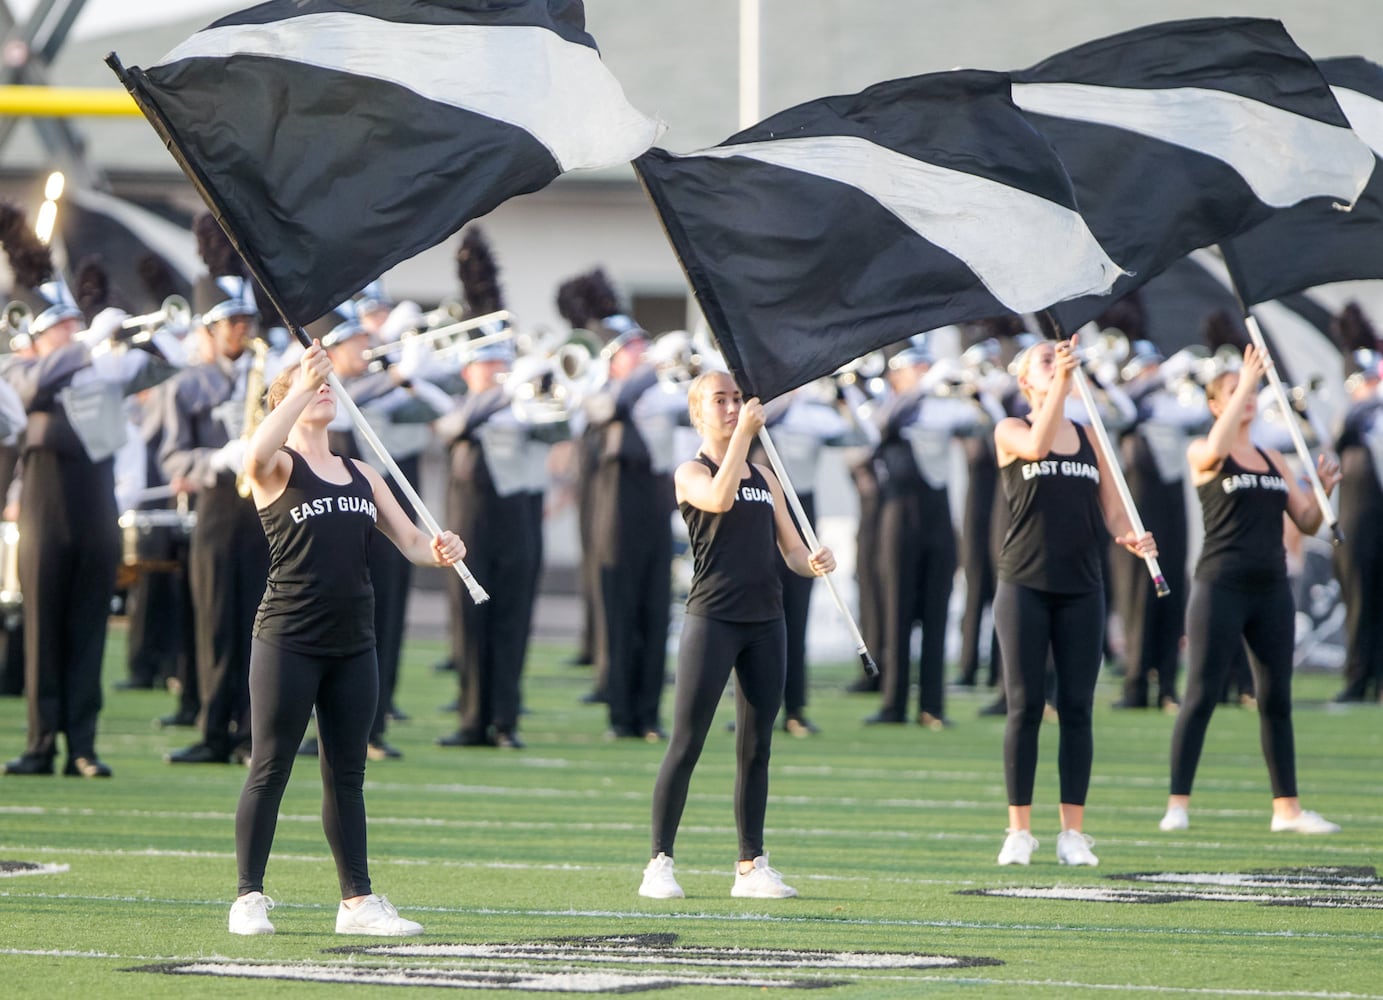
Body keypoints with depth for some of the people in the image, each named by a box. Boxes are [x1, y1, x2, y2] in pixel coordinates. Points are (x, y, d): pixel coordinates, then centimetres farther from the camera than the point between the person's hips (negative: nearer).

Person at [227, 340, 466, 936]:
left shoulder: (362, 477, 15)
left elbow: (409, 540, 13)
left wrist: (440, 550, -10)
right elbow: (256, 455, -28)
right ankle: (249, 898, 4)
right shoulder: (280, 468, -3)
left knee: (347, 774, 9)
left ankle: (357, 901, 13)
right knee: (271, 769, -2)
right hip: (288, 638, -5)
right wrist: (304, 385, -31)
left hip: (352, 642, 5)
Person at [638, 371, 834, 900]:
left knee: (756, 747, 7)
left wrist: (814, 562, -6)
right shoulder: (690, 473, 0)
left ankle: (752, 866, 11)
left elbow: (791, 549, 16)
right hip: (712, 616, -5)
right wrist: (744, 434, -22)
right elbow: (719, 498, -23)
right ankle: (659, 862, -3)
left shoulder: (764, 477, 17)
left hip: (765, 621, 5)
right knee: (687, 743, -7)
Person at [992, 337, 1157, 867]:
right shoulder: (1010, 431, 2)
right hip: (1025, 584, -3)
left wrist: (1129, 536, -12)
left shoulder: (1090, 437, 13)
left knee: (1077, 708, 1)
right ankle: (1020, 829, 3)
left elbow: (1111, 507, 9)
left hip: (1080, 588, 3)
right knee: (1025, 707, -2)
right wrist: (1062, 382, -27)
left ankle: (1073, 832, 4)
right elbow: (1036, 445, -21)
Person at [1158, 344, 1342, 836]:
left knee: (1276, 698, 7)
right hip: (1220, 586, -5)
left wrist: (1323, 490, -6)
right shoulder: (1202, 454, -1)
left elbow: (1307, 522, 15)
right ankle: (1177, 805, -5)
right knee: (1201, 695, -7)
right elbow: (1216, 447, -27)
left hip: (1271, 588, 5)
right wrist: (1247, 381, -25)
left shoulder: (1272, 459, 16)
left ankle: (1287, 807, 11)